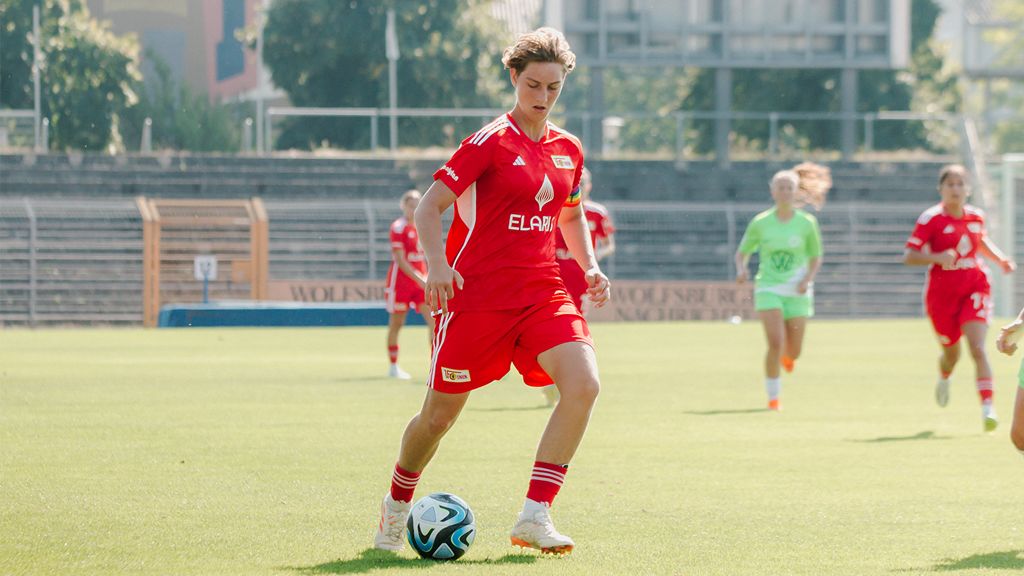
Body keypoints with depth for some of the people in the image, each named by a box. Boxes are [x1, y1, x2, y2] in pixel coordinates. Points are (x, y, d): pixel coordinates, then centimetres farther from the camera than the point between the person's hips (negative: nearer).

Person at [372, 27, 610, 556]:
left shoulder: (568, 150, 10)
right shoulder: (490, 142, -8)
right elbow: (429, 207, -9)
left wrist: (590, 267, 11)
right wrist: (437, 264, -24)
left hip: (542, 293, 5)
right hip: (477, 295, -5)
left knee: (583, 384, -21)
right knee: (439, 415, 4)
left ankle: (534, 516, -18)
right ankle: (396, 506, 32)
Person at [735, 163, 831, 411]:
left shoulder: (807, 223, -2)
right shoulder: (760, 223, -3)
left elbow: (816, 257, 8)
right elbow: (742, 252, 8)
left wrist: (807, 279, -11)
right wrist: (741, 269, -14)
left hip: (797, 291, 1)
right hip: (768, 288, -1)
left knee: (794, 352, 4)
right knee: (775, 343, -18)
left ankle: (787, 355, 44)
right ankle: (773, 397, -5)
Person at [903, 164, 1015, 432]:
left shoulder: (976, 216, 3)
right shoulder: (931, 219, -11)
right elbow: (908, 256, -13)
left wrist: (1001, 259, 10)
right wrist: (937, 257, -29)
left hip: (975, 289, 2)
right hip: (942, 294, -2)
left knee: (978, 348, -17)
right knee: (952, 353, 14)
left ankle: (987, 408, -22)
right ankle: (944, 378, 52)